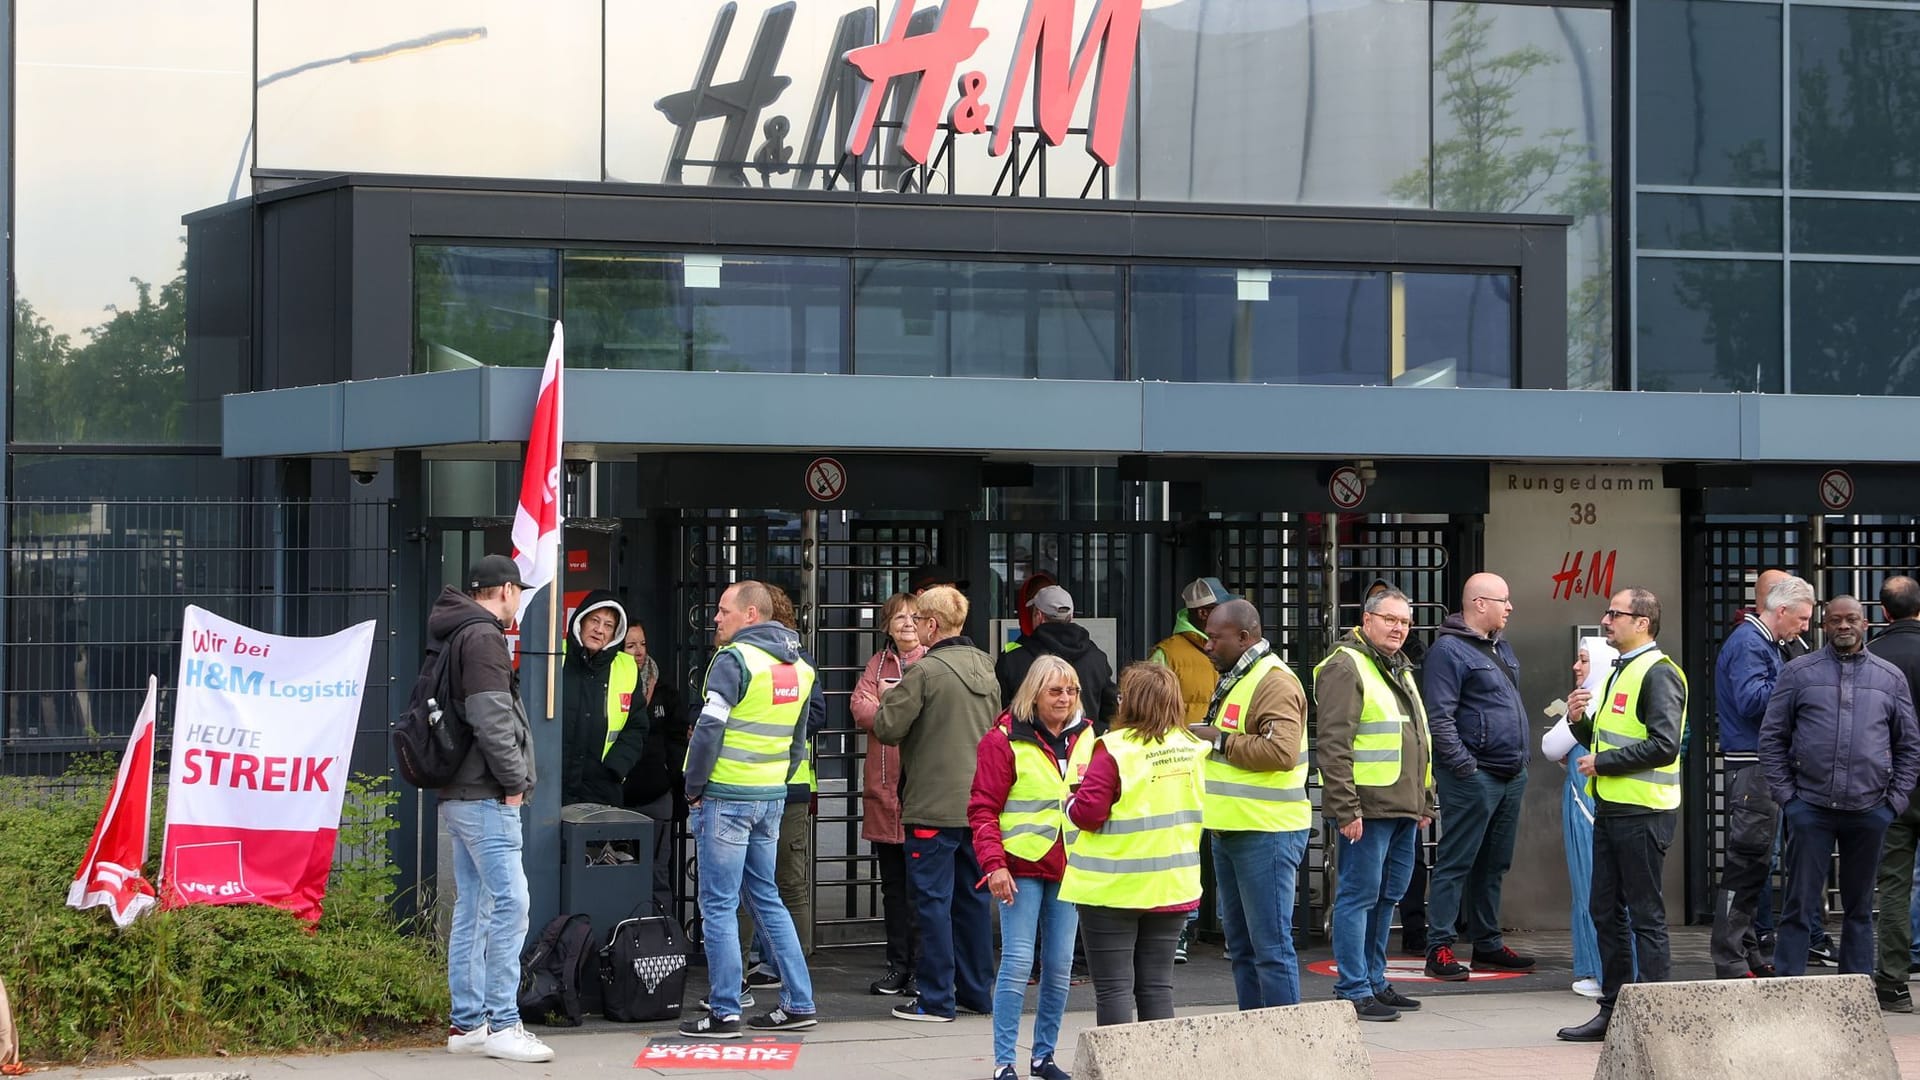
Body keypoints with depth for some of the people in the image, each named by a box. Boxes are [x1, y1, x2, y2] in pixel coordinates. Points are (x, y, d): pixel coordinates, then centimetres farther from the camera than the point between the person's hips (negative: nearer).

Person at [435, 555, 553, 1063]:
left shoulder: (454, 635, 18)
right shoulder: (483, 637, -12)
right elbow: (491, 718, -20)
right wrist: (514, 781, -12)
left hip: (460, 795, 10)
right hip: (485, 797, -10)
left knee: (472, 908, 11)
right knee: (510, 904, -11)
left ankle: (468, 1023, 14)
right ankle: (502, 1025, -12)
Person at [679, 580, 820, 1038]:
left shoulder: (734, 659, -14)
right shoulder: (798, 667, 12)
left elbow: (709, 728, -19)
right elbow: (798, 738, 18)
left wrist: (695, 789, -9)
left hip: (726, 797, -8)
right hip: (772, 797, 8)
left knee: (718, 905, -2)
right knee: (766, 898, 16)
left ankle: (724, 1012, -2)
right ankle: (798, 1003, 15)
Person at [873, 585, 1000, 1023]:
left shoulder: (926, 671, -15)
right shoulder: (985, 669, 9)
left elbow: (886, 727, -13)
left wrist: (889, 699, 4)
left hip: (934, 805, -7)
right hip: (979, 802, 7)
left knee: (933, 899, -3)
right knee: (973, 896, 13)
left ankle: (935, 999, -2)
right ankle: (977, 990, 19)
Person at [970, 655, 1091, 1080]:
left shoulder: (1084, 737, 10)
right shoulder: (1006, 740, -7)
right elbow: (983, 809, -8)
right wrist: (994, 863, -17)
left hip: (1069, 866, 5)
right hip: (1022, 866, -5)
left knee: (1060, 965, 8)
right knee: (1018, 962, -8)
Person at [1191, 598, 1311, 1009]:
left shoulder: (1275, 683, -15)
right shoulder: (1234, 680, 18)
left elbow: (1281, 752, -28)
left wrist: (1221, 740, -19)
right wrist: (1203, 738, 12)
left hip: (1266, 835, -11)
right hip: (1231, 831, 11)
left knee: (1270, 945, -8)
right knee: (1241, 946, 14)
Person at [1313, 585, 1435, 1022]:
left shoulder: (1401, 671, 21)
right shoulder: (1346, 667, -9)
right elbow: (1333, 745, -16)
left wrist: (1425, 801, 24)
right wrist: (1346, 809, -20)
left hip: (1402, 809, 9)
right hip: (1366, 809, -9)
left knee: (1387, 897, 13)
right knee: (1359, 896, -6)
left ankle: (1374, 982, 21)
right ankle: (1354, 991, -4)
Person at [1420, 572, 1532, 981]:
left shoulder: (1501, 647, 18)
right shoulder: (1449, 650, -11)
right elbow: (1439, 717, -17)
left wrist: (1524, 756, 21)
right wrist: (1463, 764, -21)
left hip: (1511, 775, 9)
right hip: (1474, 776, -9)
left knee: (1494, 865, 14)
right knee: (1456, 863, -6)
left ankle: (1488, 943, 21)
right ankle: (1440, 949, -5)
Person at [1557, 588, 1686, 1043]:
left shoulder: (1658, 673, -13)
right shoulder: (1619, 671, 18)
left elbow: (1664, 745, -23)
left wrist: (1603, 763, -17)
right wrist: (1580, 721, 4)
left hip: (1642, 812, -10)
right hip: (1610, 808, 10)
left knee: (1645, 915, -4)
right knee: (1607, 913, 12)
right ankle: (1614, 1011, 20)